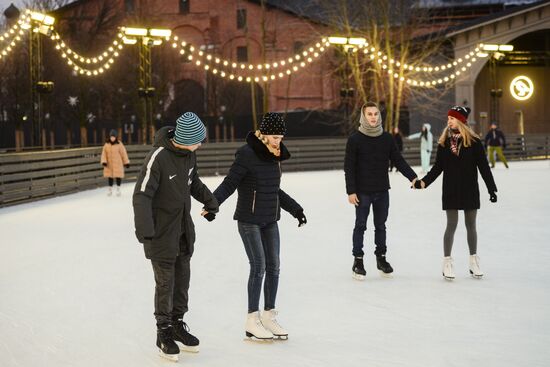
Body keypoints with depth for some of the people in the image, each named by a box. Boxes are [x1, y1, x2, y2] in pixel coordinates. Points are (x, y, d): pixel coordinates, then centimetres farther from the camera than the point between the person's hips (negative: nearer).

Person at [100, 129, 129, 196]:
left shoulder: (119, 144, -6)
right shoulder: (107, 144, 1)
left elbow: (123, 153, -2)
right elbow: (104, 153, 2)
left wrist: (126, 162, 0)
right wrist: (104, 161, -10)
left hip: (118, 164, -2)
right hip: (109, 164, 2)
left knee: (118, 176, 2)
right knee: (110, 176, 10)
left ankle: (118, 189, 18)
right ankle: (110, 190, 24)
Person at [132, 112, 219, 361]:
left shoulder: (188, 154, -1)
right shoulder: (158, 157, -24)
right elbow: (142, 195, -25)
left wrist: (210, 202, 27)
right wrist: (144, 230, -32)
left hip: (184, 228, 7)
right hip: (161, 231, -7)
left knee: (182, 278, 14)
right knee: (165, 281, 0)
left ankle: (177, 323, 30)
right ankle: (164, 332, 13)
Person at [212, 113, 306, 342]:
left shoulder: (274, 156, 7)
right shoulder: (247, 155, -14)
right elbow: (229, 184, -15)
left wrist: (295, 209, 27)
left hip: (270, 220, 7)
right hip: (249, 220, -7)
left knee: (273, 266, 6)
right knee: (259, 266, -8)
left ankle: (269, 316, 17)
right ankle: (252, 322, 0)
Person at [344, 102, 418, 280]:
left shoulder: (387, 138, 3)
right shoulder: (355, 139, -7)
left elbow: (398, 161, 5)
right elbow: (349, 167, -7)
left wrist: (412, 177, -8)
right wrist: (351, 191, -12)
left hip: (382, 191, 3)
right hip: (363, 192, -3)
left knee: (381, 226, 12)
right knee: (361, 226, 3)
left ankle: (381, 258, 22)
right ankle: (358, 261, 11)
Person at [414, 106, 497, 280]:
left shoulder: (474, 142, -6)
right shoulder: (444, 142, 1)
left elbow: (483, 167, -5)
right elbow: (437, 167, 5)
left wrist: (491, 189, -6)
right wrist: (424, 182, -5)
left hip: (470, 190, 0)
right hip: (451, 191, 1)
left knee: (471, 225, 9)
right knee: (451, 225, -1)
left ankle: (474, 261, 21)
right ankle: (447, 263, 6)